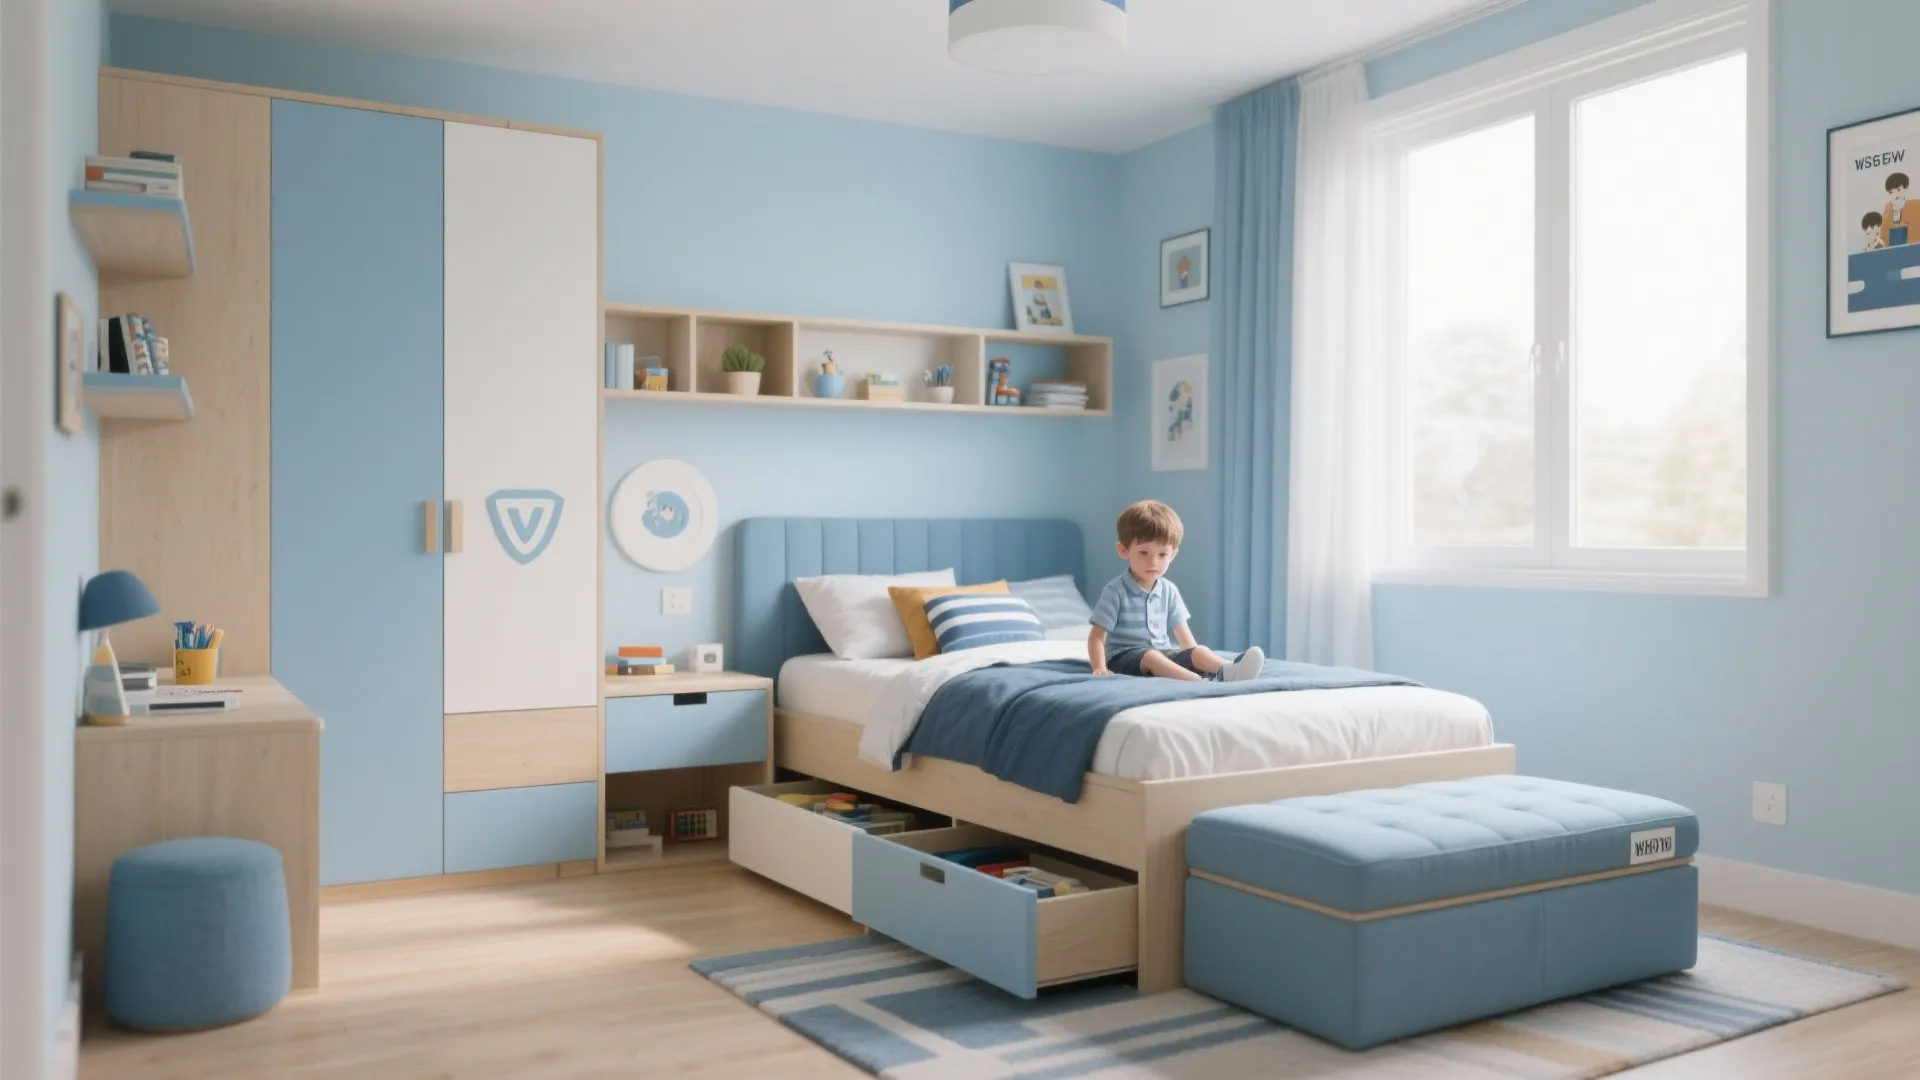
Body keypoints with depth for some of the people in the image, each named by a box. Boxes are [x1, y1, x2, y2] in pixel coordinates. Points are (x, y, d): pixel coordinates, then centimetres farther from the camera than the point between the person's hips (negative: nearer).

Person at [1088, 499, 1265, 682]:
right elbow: (1097, 636, -11)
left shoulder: (1169, 590, 8)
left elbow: (1181, 632, 13)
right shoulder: (1115, 591, -10)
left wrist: (1196, 658, 1)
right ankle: (1199, 681, -57)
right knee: (1151, 657, -35)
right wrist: (1100, 668, -24)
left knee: (1198, 652, -19)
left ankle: (1228, 671, -49)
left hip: (1163, 652, 5)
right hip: (1125, 656, -5)